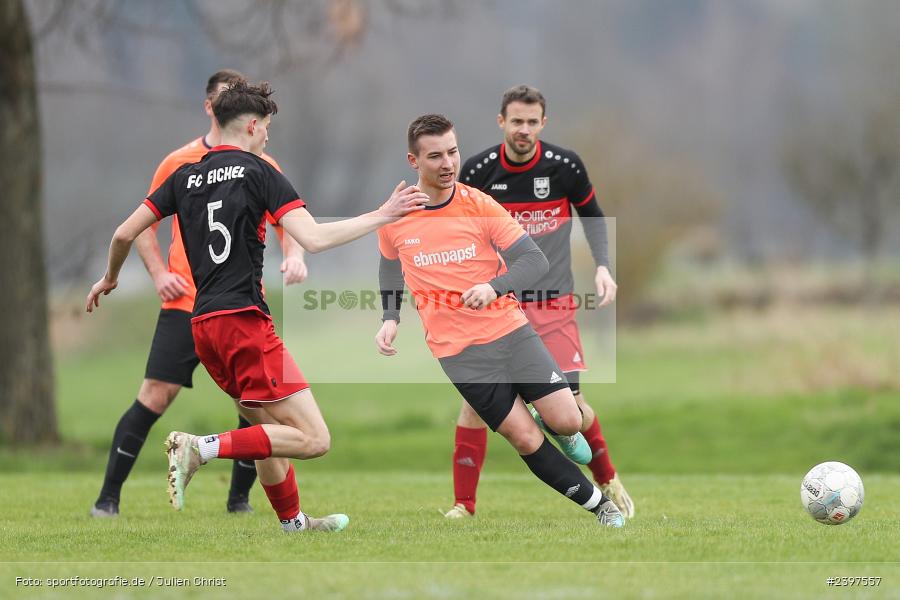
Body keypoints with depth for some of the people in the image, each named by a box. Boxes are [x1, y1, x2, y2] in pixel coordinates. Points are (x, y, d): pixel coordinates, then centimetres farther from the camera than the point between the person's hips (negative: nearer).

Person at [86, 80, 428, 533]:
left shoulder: (185, 177, 13)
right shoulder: (257, 172, -3)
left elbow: (125, 233, 12)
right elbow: (314, 239, -13)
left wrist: (110, 278, 32)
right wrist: (382, 216, -4)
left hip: (202, 326, 8)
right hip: (244, 321, -8)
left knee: (269, 427, 24)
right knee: (313, 439, -11)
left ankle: (292, 523, 29)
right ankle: (201, 448, -23)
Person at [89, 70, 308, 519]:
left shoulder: (263, 168, 7)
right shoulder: (179, 163, 5)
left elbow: (289, 224, 5)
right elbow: (143, 225, 12)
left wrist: (294, 255, -17)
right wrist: (159, 274, -2)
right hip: (184, 305, -2)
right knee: (154, 397, -9)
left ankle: (239, 499, 14)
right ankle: (108, 497, -3)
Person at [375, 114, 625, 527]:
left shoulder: (480, 206, -7)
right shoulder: (393, 218, -3)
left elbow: (535, 260, -9)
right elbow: (390, 266, 19)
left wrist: (494, 286, -27)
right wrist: (390, 318, 5)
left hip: (510, 329, 1)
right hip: (458, 350, -1)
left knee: (567, 421, -8)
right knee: (525, 439, -9)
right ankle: (596, 502, 7)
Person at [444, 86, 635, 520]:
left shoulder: (565, 166, -6)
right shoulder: (477, 171, -6)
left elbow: (590, 213, 11)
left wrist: (602, 266, 0)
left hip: (553, 303, 0)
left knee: (568, 403, -4)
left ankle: (607, 481, 22)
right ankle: (463, 504, -1)